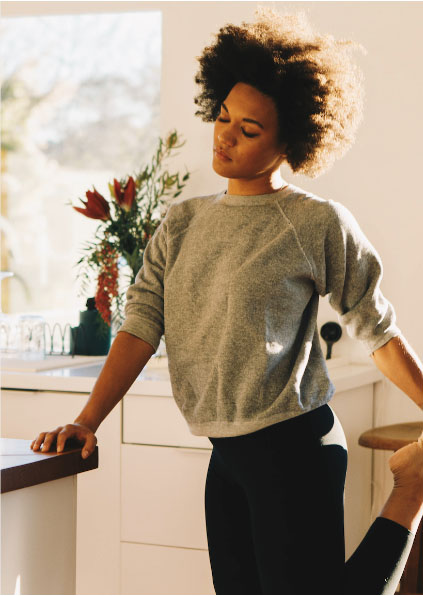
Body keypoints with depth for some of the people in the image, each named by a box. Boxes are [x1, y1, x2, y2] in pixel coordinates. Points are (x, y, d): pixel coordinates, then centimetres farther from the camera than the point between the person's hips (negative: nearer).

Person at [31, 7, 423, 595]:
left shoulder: (318, 224, -5)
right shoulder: (182, 223, 10)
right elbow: (141, 326, 6)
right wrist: (86, 423, -3)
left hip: (295, 447, -6)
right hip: (228, 457, 6)